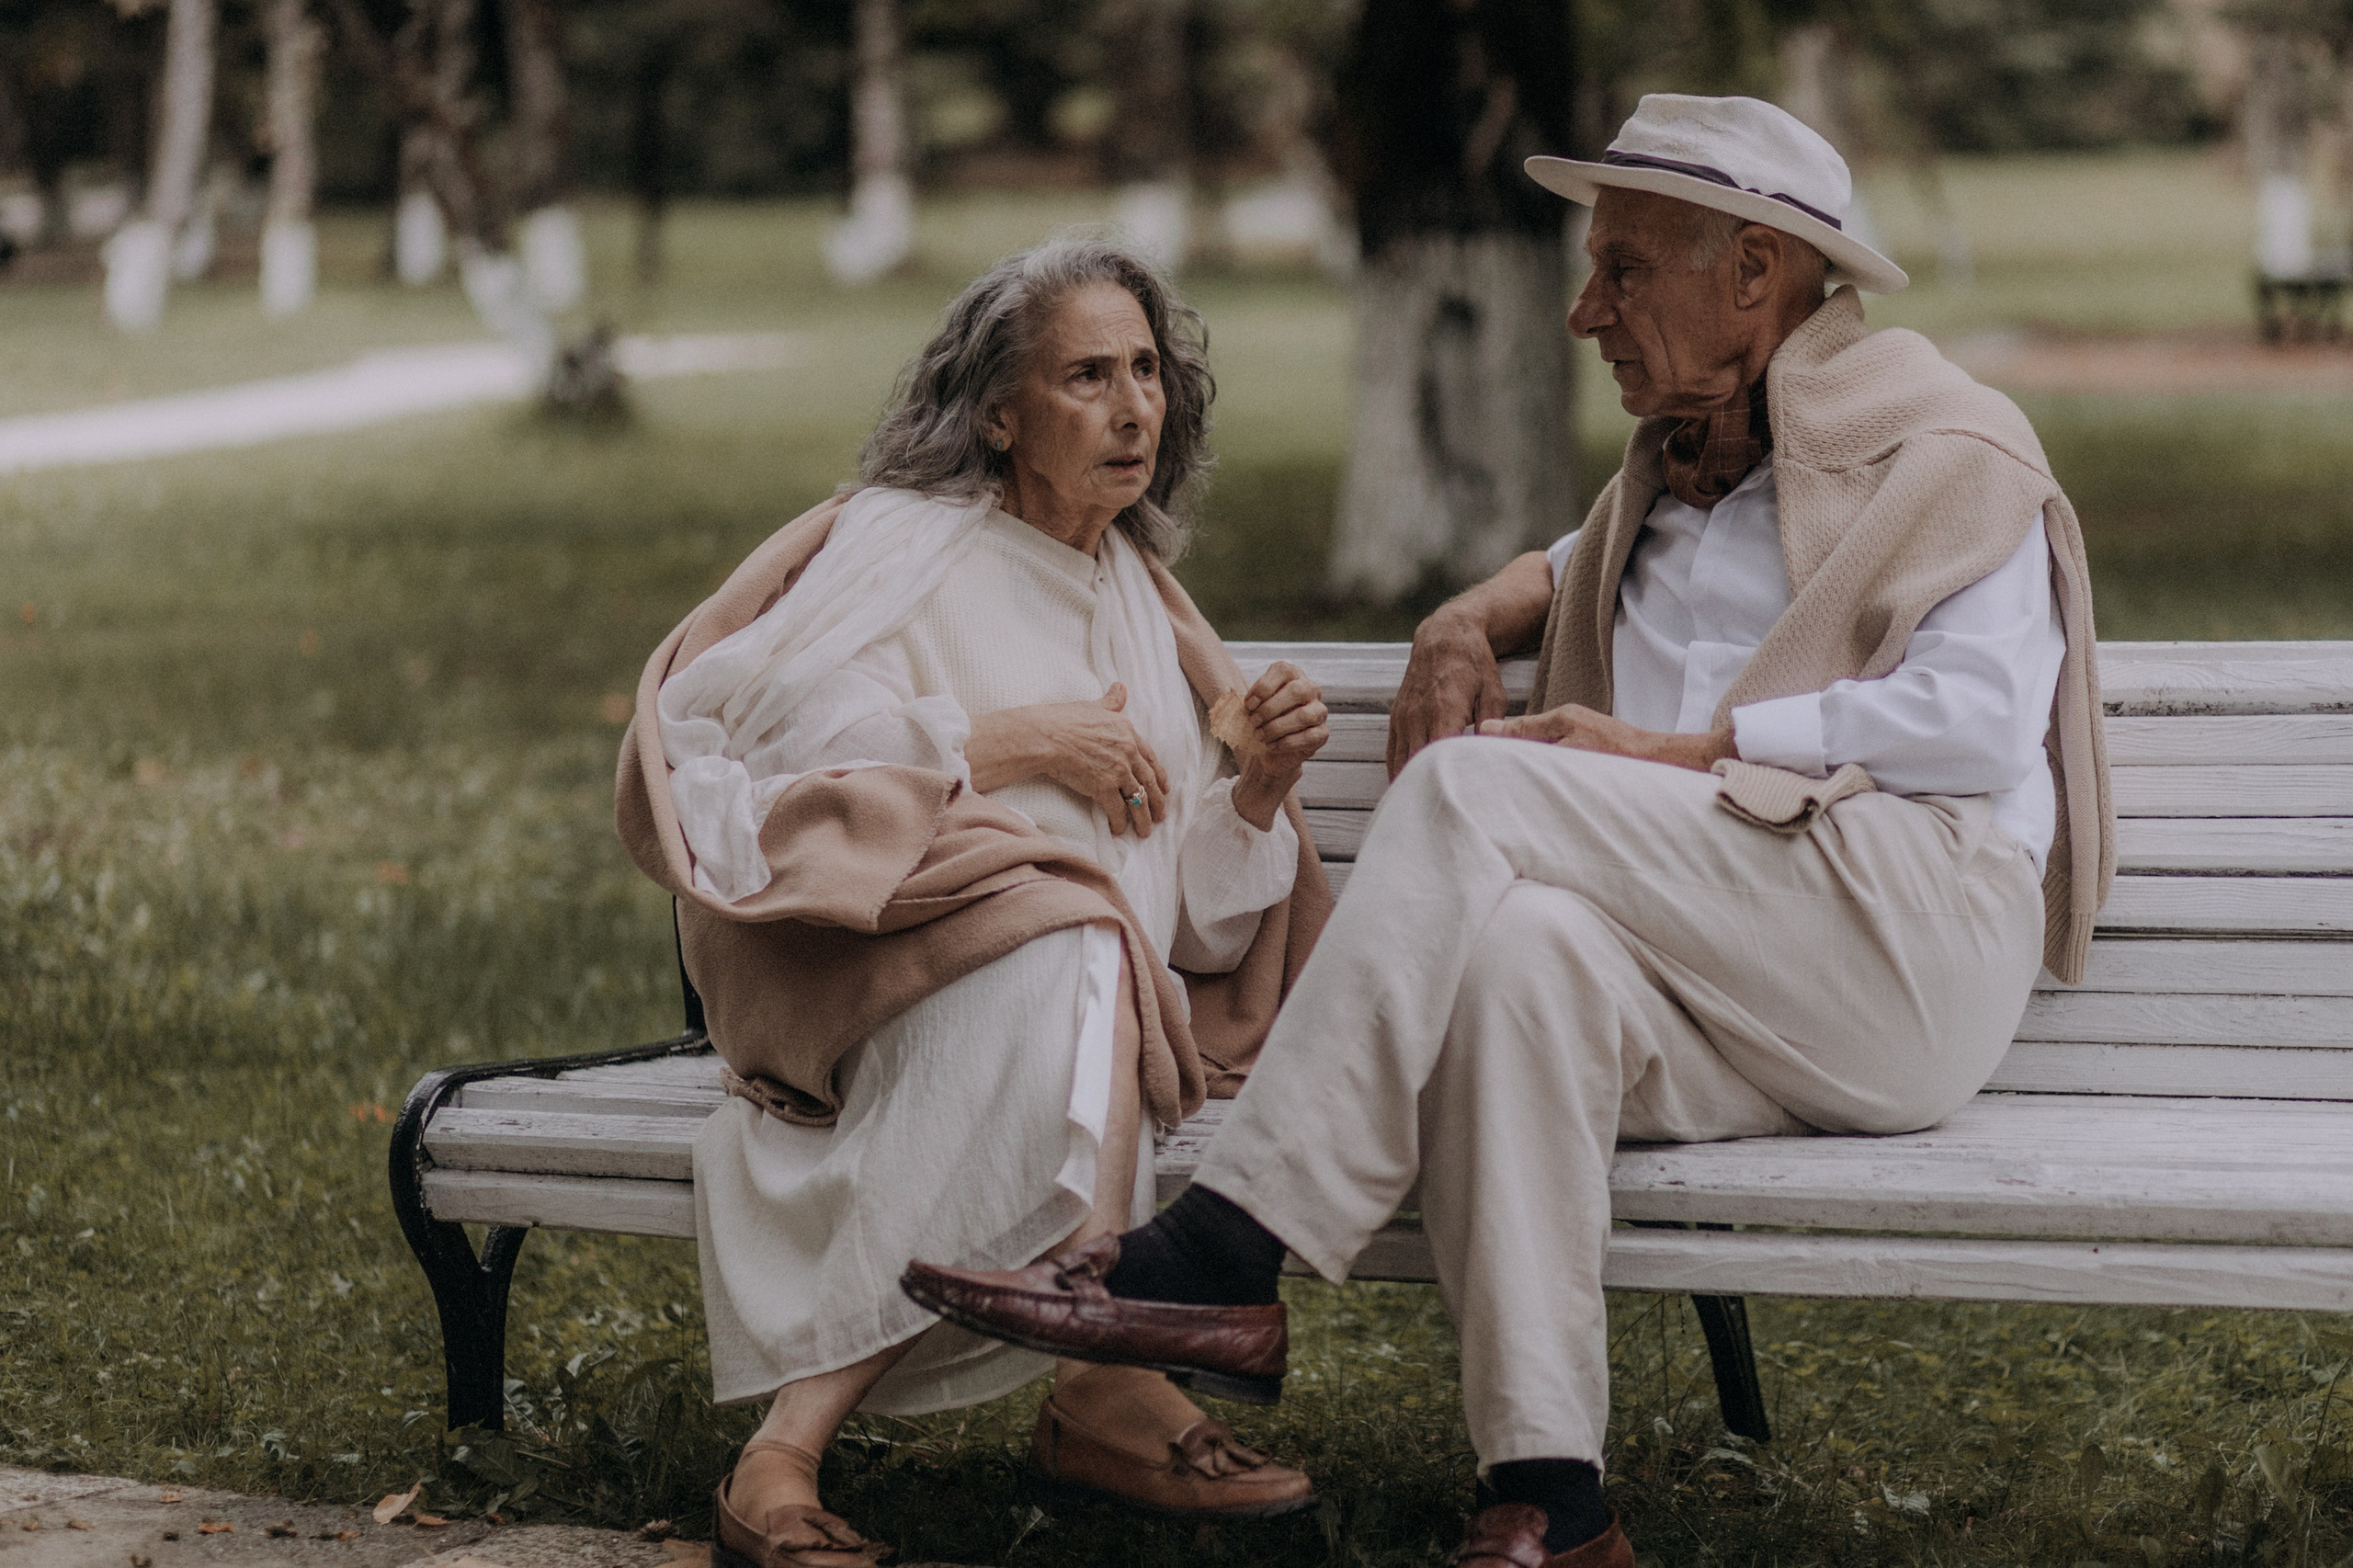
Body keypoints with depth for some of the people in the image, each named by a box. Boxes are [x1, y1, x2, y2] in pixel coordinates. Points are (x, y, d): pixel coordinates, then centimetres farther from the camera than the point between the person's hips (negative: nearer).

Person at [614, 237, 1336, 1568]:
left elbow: (1192, 904, 15)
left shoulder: (1137, 597, 20)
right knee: (1060, 936, -37)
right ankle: (1107, 1393, -35)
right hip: (867, 949, -6)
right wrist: (1009, 744, -15)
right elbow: (762, 730, -16)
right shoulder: (905, 546, 1)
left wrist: (1261, 786, -5)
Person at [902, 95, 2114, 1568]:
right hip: (1729, 1004, 6)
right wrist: (1471, 621, 27)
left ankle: (1224, 1258, -29)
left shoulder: (1935, 442, 6)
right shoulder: (1681, 468, 30)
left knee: (1476, 791, -24)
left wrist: (1683, 752, -11)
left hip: (1909, 930, -6)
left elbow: (1974, 720, -10)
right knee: (1514, 953, -31)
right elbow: (1578, 562, 52)